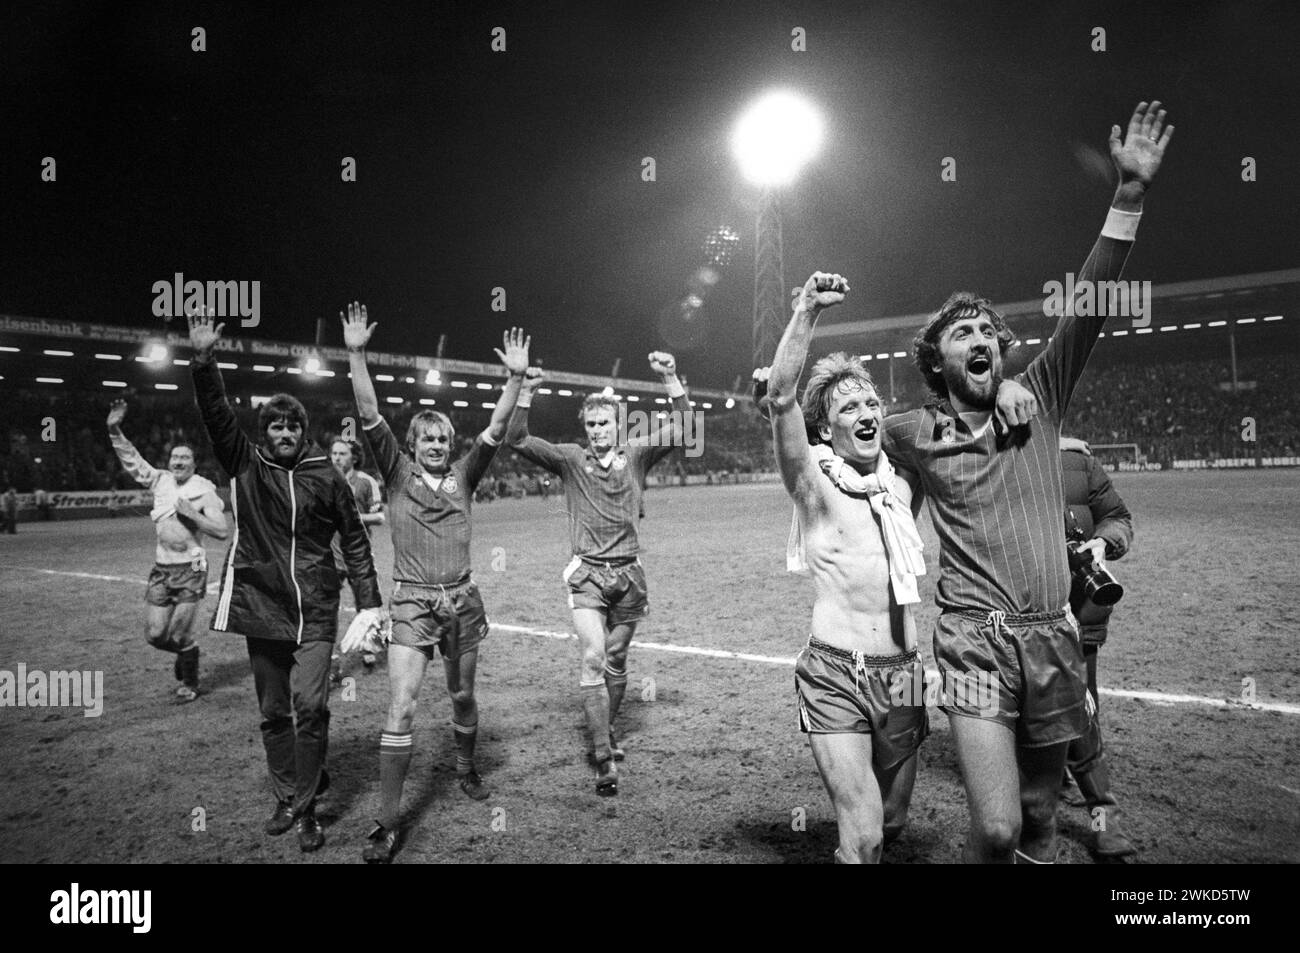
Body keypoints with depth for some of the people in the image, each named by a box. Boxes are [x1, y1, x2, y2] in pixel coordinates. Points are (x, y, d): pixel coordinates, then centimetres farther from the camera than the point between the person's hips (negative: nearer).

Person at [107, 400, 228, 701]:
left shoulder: (204, 490, -6)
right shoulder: (160, 480, 6)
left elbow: (222, 530, -11)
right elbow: (131, 459, 9)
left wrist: (192, 514, -19)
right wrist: (115, 430, -1)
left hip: (190, 569, -4)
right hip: (161, 568, 4)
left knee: (180, 636, 0)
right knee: (155, 634, 4)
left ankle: (189, 682, 24)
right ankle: (185, 652, 37)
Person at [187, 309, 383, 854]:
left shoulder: (326, 477, -1)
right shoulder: (244, 465, 2)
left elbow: (354, 539, 3)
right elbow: (215, 415, -10)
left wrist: (368, 602, -1)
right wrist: (203, 360, -25)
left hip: (314, 610, -2)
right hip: (260, 605, 2)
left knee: (309, 706, -9)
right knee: (273, 712, 12)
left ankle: (306, 808, 5)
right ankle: (286, 798, 27)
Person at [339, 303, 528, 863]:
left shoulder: (461, 477, 5)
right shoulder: (398, 474, 0)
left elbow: (495, 430, -4)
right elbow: (370, 417, -10)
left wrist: (515, 378, -13)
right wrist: (357, 355, -18)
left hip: (462, 600, 3)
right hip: (411, 603, -3)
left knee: (463, 696, 17)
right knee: (400, 707, -9)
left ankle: (466, 770, 43)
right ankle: (388, 824, -1)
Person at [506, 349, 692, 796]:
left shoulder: (636, 454, 2)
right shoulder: (571, 458, -1)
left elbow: (681, 430, -8)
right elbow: (518, 441, -10)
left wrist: (671, 381, -23)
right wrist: (525, 395, -25)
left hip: (628, 573, 2)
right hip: (588, 574, -2)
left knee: (616, 661, 13)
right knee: (593, 657, -14)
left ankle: (606, 731, 36)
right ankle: (605, 757, -7)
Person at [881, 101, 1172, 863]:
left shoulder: (1038, 402, 6)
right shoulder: (911, 434, 2)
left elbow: (1088, 309, -4)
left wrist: (1131, 194, -9)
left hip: (1054, 638, 3)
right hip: (975, 641, -3)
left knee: (1040, 818, 15)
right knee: (996, 828, -13)